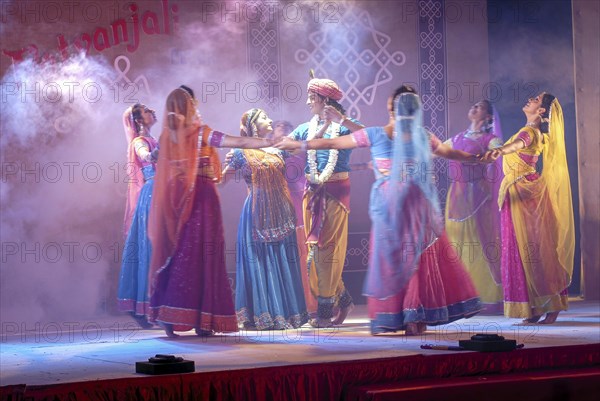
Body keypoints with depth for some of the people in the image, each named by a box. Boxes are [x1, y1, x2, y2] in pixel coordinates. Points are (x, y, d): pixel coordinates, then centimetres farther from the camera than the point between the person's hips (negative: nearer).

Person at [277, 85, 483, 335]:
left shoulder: (375, 134, -3)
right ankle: (415, 318, 3)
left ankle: (387, 318, 5)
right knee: (419, 257, 6)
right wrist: (474, 157, 40)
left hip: (387, 205, -1)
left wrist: (299, 145, 13)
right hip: (417, 204, 1)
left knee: (388, 257, 4)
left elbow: (334, 143, 3)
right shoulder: (422, 136, 4)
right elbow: (450, 153, 20)